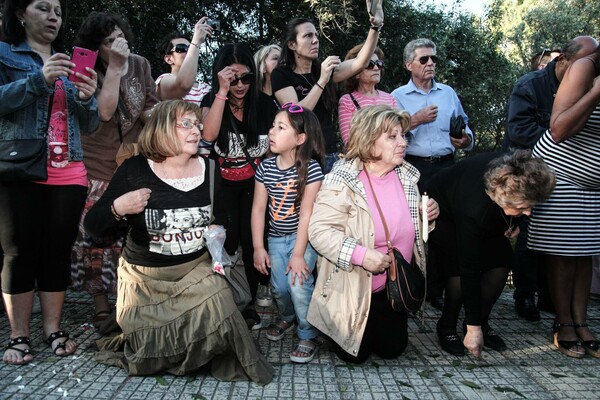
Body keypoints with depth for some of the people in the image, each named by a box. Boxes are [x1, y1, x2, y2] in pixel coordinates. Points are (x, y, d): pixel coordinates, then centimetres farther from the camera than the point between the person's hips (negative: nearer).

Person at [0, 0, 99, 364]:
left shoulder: (71, 62, 18)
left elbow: (89, 125, 14)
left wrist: (87, 97, -6)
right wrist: (40, 79, -19)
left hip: (68, 174, 3)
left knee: (59, 252, 4)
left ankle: (53, 329, 11)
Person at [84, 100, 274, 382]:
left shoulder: (209, 169, -3)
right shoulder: (134, 170, -13)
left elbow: (221, 217, 15)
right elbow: (93, 227, -10)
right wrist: (118, 208, -30)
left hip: (197, 269, 2)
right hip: (145, 276, -1)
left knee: (217, 304, -27)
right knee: (150, 360, 5)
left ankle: (225, 361, 5)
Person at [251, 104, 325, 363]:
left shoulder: (310, 168, -18)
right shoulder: (266, 167, -5)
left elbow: (307, 213, -19)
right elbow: (258, 208, -2)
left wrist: (298, 254, -20)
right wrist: (258, 248, -4)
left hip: (302, 237, -4)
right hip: (276, 237, 4)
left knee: (299, 284, -17)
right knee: (279, 287, 5)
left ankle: (307, 335, 7)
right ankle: (287, 317, 39)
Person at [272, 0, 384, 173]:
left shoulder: (325, 70, 11)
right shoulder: (281, 74, -3)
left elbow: (360, 62, -3)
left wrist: (375, 26, -14)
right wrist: (321, 81, -22)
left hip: (330, 155, 5)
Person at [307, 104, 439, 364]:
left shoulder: (407, 175, -1)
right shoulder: (342, 181, -22)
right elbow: (319, 230, -25)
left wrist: (427, 215, -8)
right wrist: (361, 255, -35)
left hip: (394, 287, 6)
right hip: (352, 287, -5)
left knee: (392, 348, 14)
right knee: (354, 354, 7)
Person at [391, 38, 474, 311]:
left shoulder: (448, 93, 16)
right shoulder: (398, 97, 6)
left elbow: (464, 127, 17)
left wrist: (466, 140, -4)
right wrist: (415, 121, -13)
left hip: (445, 166, 3)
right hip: (413, 168, -3)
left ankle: (436, 290, 16)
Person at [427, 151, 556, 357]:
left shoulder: (511, 175, -31)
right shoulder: (474, 210, -43)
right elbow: (469, 269, -37)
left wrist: (515, 222, -10)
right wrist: (473, 328, -31)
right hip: (442, 214, -6)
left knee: (502, 259, -12)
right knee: (461, 265, -25)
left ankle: (483, 322, 6)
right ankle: (446, 327, -3)